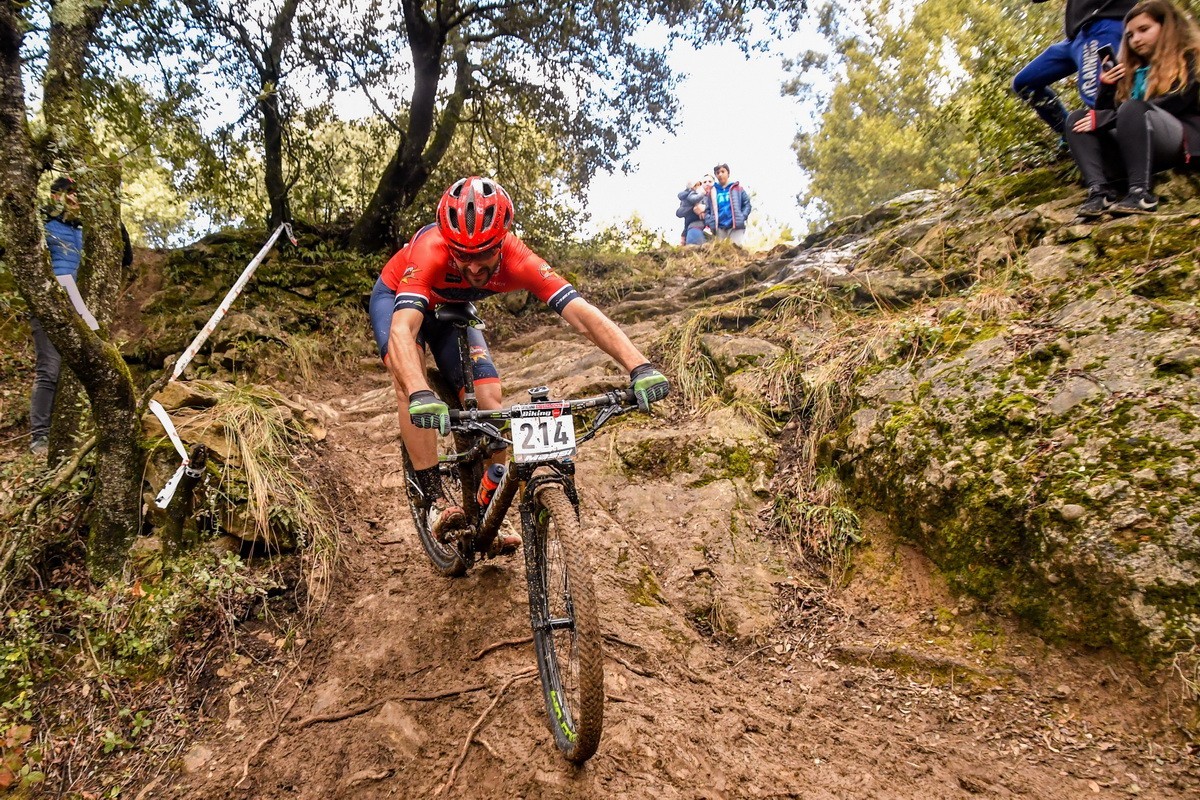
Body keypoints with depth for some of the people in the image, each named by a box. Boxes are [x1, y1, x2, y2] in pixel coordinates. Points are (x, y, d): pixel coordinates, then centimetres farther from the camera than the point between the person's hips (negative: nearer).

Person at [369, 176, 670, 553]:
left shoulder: (518, 260, -35)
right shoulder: (430, 252, -43)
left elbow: (581, 312, -43)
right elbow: (402, 329, -55)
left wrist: (640, 367, -56)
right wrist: (421, 395, -73)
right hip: (395, 297, -3)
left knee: (488, 398, -11)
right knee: (409, 382, -30)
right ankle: (434, 500, -21)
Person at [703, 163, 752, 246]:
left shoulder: (737, 188, 10)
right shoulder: (712, 191, 15)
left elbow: (747, 203, 7)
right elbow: (707, 209, 13)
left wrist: (742, 217, -8)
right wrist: (709, 221, -5)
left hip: (735, 225, -2)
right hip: (719, 227, 2)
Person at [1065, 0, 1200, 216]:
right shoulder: (1132, 71, 21)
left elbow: (1172, 104, -10)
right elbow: (1102, 114, 19)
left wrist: (1104, 119, -13)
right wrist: (1107, 87, 0)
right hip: (1143, 151, 6)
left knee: (1132, 108, -30)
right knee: (1078, 119, -5)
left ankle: (1141, 194, -39)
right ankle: (1100, 190, -27)